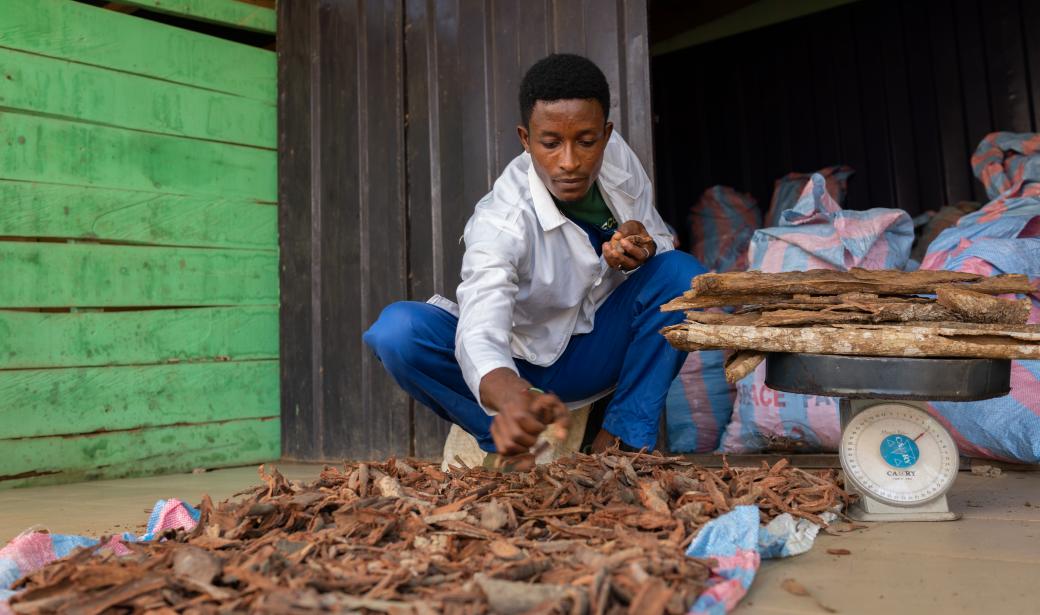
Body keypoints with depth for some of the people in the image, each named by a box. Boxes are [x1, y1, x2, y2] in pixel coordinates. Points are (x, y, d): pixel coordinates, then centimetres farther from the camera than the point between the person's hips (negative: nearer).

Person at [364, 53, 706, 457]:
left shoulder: (617, 156, -12)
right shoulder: (500, 222, -28)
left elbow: (660, 240, 2)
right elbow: (480, 331, -43)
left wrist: (644, 249, -24)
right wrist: (512, 399, -66)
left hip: (591, 357, 4)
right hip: (517, 368, -3)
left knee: (682, 273, -21)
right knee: (397, 330, -30)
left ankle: (619, 440, -14)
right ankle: (513, 445, -12)